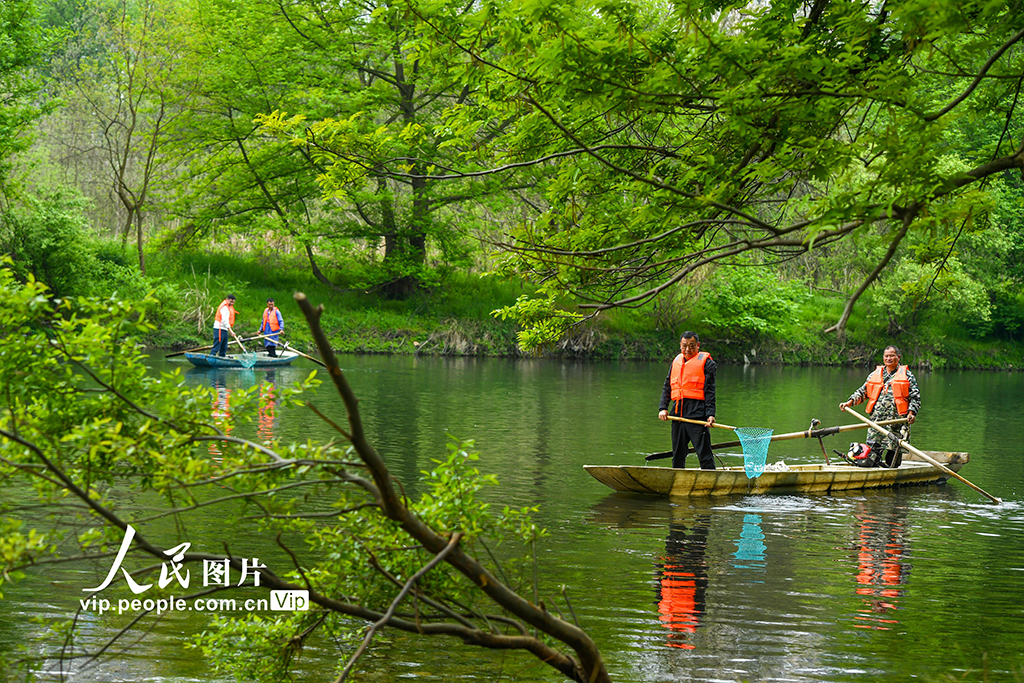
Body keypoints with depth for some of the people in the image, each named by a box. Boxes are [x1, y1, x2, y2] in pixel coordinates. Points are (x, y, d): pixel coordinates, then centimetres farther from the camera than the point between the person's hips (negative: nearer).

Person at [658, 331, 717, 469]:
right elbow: (667, 387, 21)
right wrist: (663, 408, 7)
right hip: (678, 414, 6)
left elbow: (710, 391, -4)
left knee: (704, 454, -9)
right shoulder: (676, 361, 20)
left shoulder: (706, 362, 3)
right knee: (677, 454, 10)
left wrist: (710, 414, -14)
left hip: (697, 413, -6)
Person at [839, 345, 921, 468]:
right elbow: (862, 392, 20)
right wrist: (849, 402, 5)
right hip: (876, 421, 3)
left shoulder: (906, 375, 8)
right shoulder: (875, 375, 17)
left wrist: (911, 413, -11)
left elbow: (915, 397, 4)